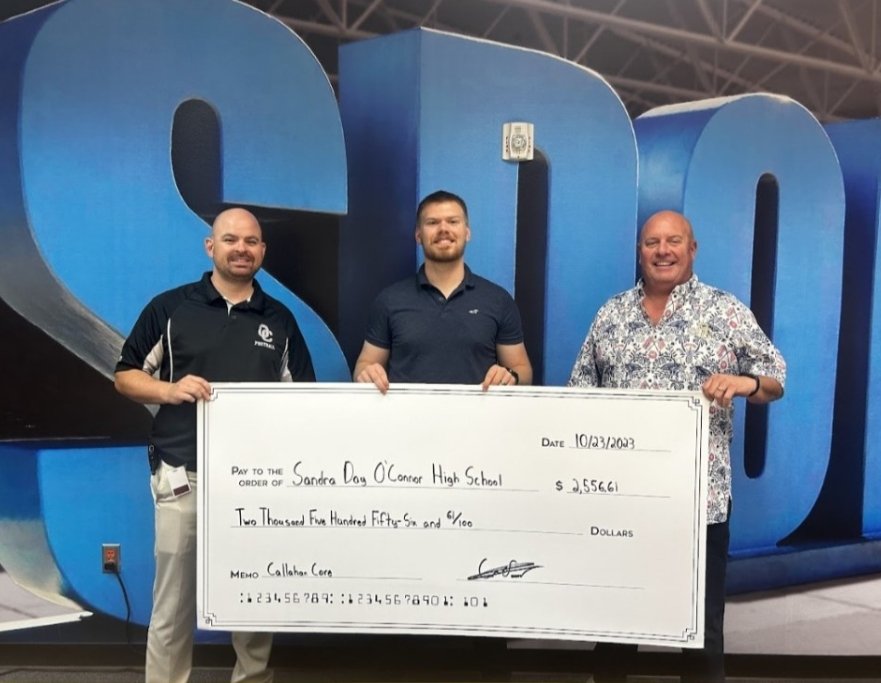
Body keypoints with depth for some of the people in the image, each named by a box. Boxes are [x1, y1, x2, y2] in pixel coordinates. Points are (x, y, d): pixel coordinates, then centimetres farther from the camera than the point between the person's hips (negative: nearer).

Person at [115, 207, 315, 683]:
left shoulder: (280, 320, 10)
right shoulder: (169, 308, 2)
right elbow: (126, 376, 6)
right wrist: (169, 390, -14)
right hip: (184, 478, -2)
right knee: (173, 603, 5)